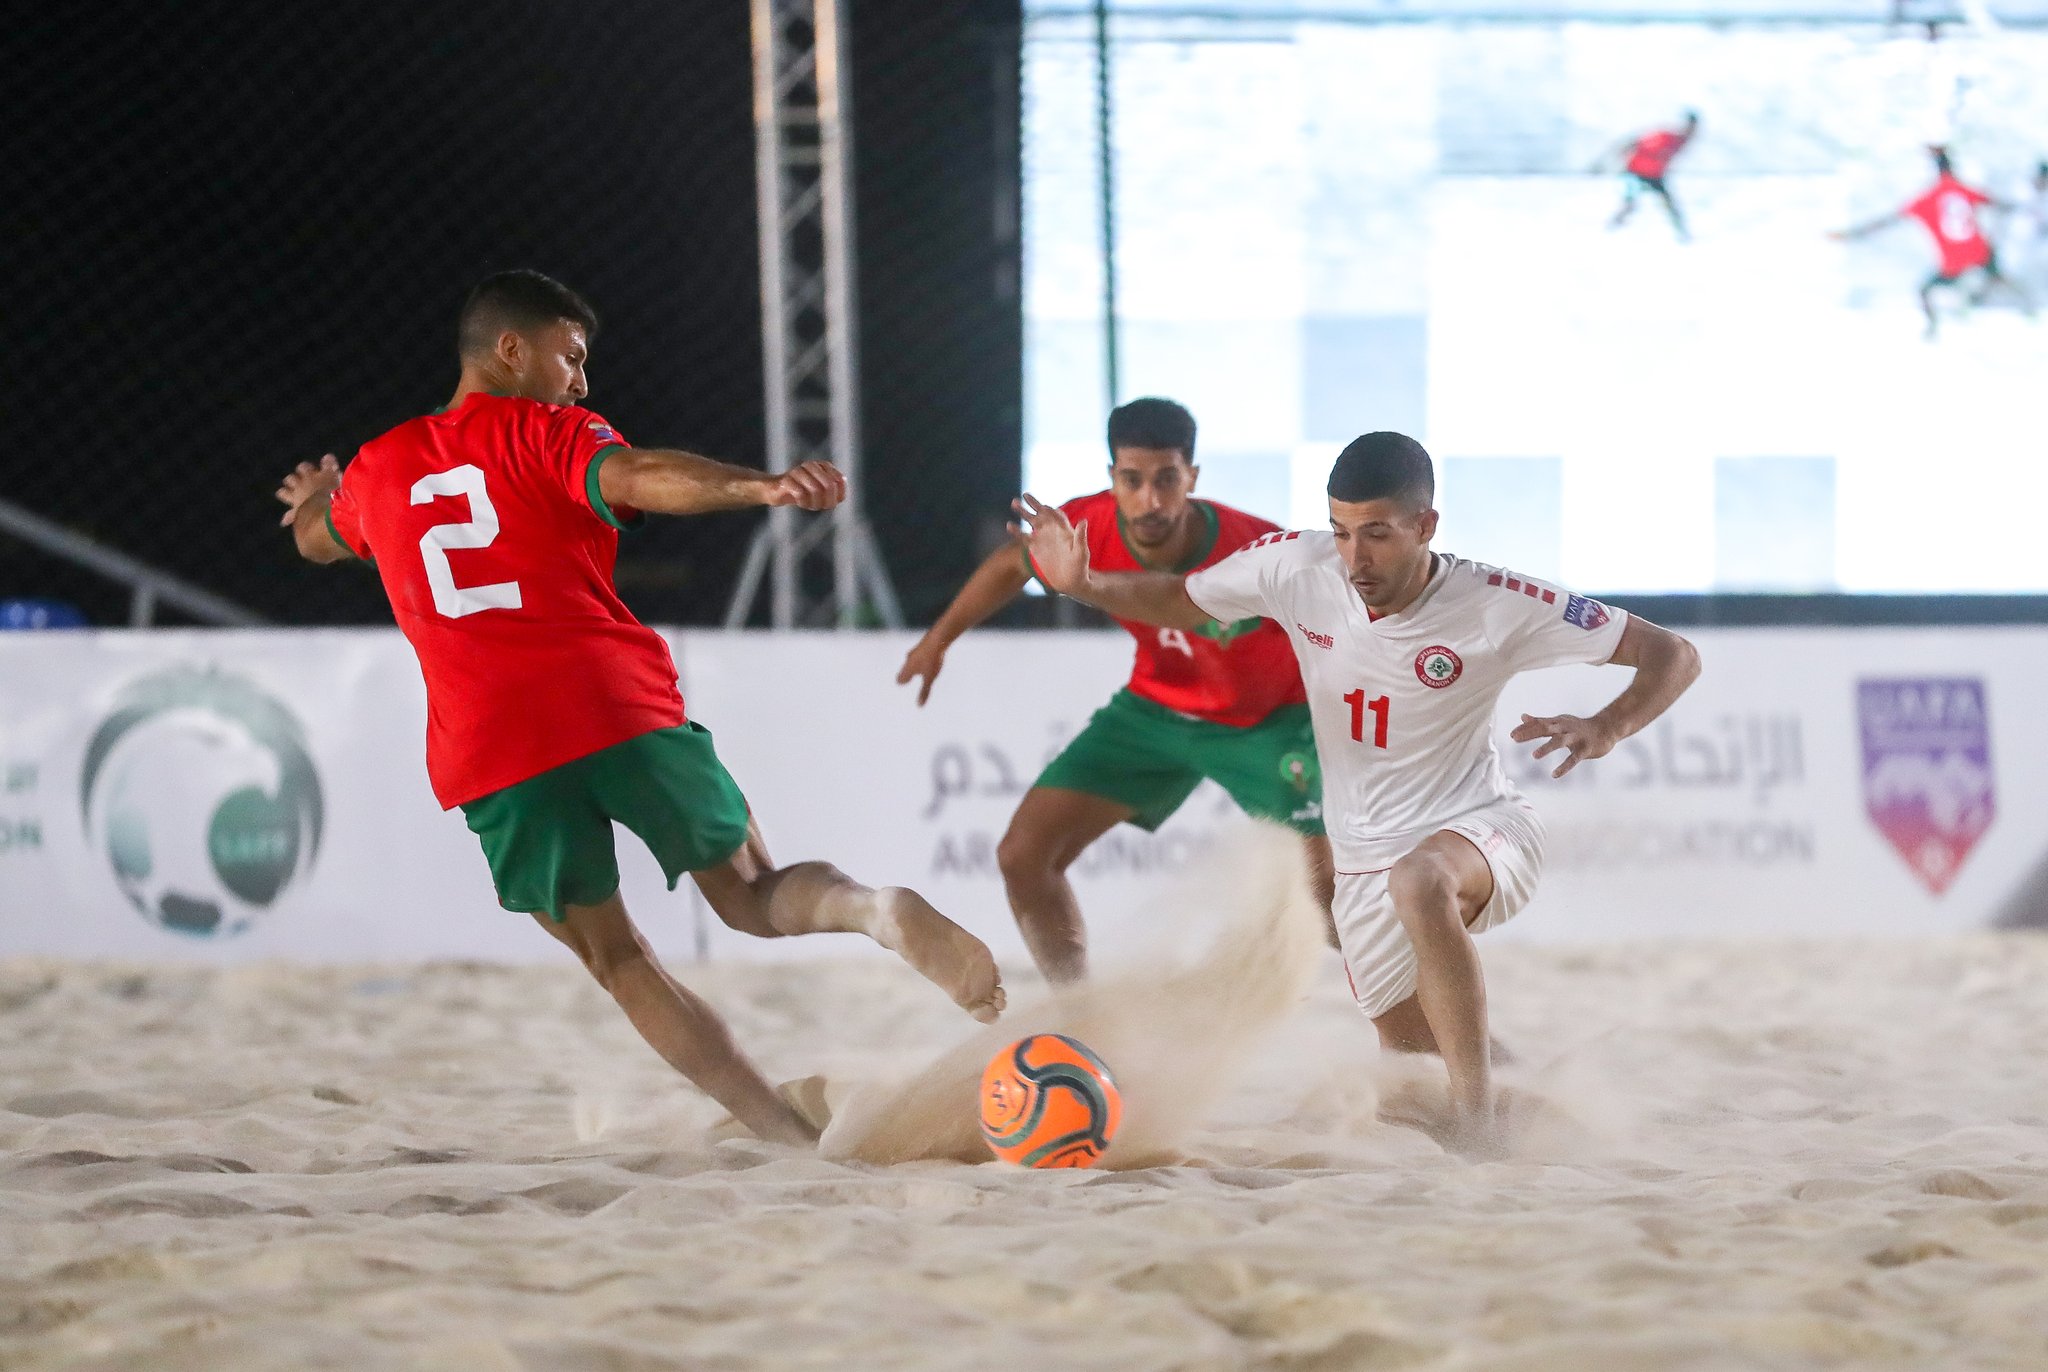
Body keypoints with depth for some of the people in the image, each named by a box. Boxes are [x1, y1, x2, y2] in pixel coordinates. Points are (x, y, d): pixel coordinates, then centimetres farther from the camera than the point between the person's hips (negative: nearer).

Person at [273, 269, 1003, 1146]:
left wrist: (315, 502, 69)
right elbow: (636, 476, -17)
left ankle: (790, 1137, -3)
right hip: (623, 710, -2)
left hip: (490, 756, 2)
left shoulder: (378, 467, 21)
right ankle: (873, 909, -21)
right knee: (751, 895, 13)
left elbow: (314, 542, 44)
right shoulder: (548, 434, 6)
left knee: (614, 960, 11)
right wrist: (761, 487, -33)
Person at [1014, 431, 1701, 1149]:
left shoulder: (1496, 606, -20)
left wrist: (1605, 728, -33)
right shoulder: (1295, 567, -11)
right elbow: (1175, 602, 8)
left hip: (1481, 830, -5)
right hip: (1366, 860, 5)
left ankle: (1478, 1120, -36)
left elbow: (1674, 656, -13)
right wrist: (1082, 583, -11)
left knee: (1418, 882, -40)